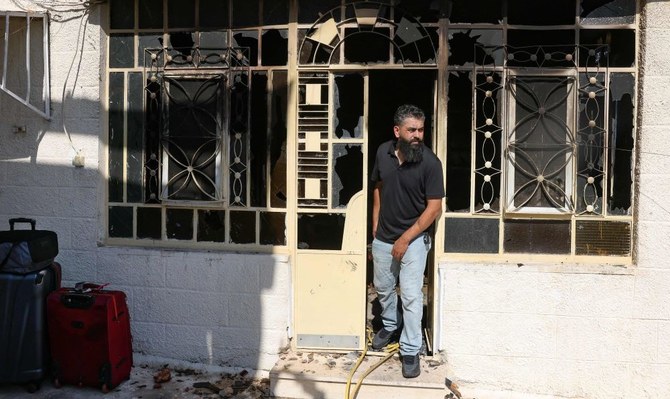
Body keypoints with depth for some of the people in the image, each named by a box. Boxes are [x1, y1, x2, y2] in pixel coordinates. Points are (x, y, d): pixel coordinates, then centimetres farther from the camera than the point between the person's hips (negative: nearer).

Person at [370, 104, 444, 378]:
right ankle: (391, 325, 46)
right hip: (383, 237, 5)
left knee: (411, 296, -2)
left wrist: (405, 239, -17)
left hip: (414, 239, -4)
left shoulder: (430, 162, -18)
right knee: (382, 288, 20)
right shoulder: (383, 152, -5)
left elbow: (434, 207, -16)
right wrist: (375, 228, 11)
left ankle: (410, 351, 12)